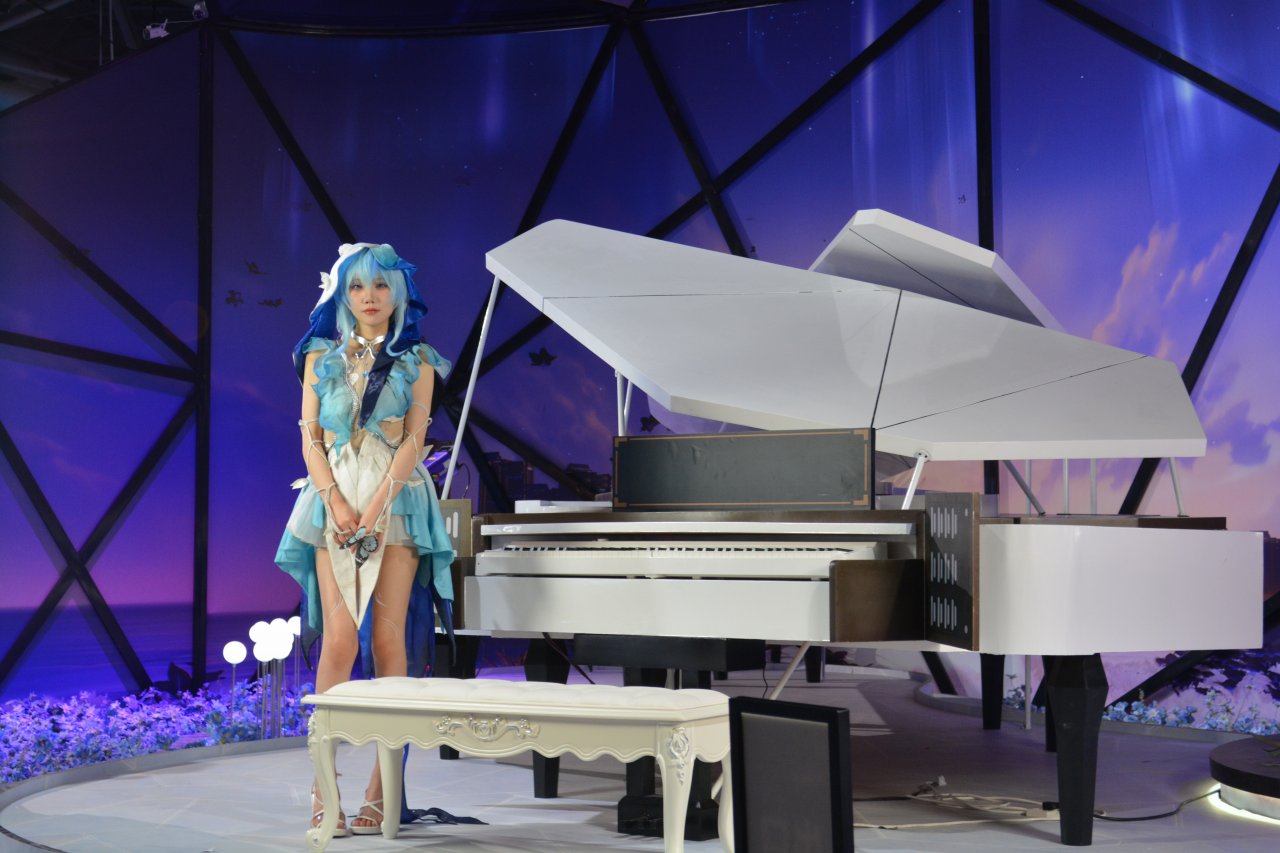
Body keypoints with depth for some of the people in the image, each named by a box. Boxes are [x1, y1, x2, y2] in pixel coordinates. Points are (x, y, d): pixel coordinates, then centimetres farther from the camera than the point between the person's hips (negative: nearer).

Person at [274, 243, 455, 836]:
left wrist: (375, 506, -13)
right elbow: (310, 437, 6)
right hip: (335, 500, 1)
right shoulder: (321, 355, 12)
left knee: (388, 640, -5)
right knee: (339, 639, -10)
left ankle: (383, 787, -1)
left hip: (396, 501, -1)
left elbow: (415, 438, -1)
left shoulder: (416, 360, 8)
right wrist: (336, 501, -10)